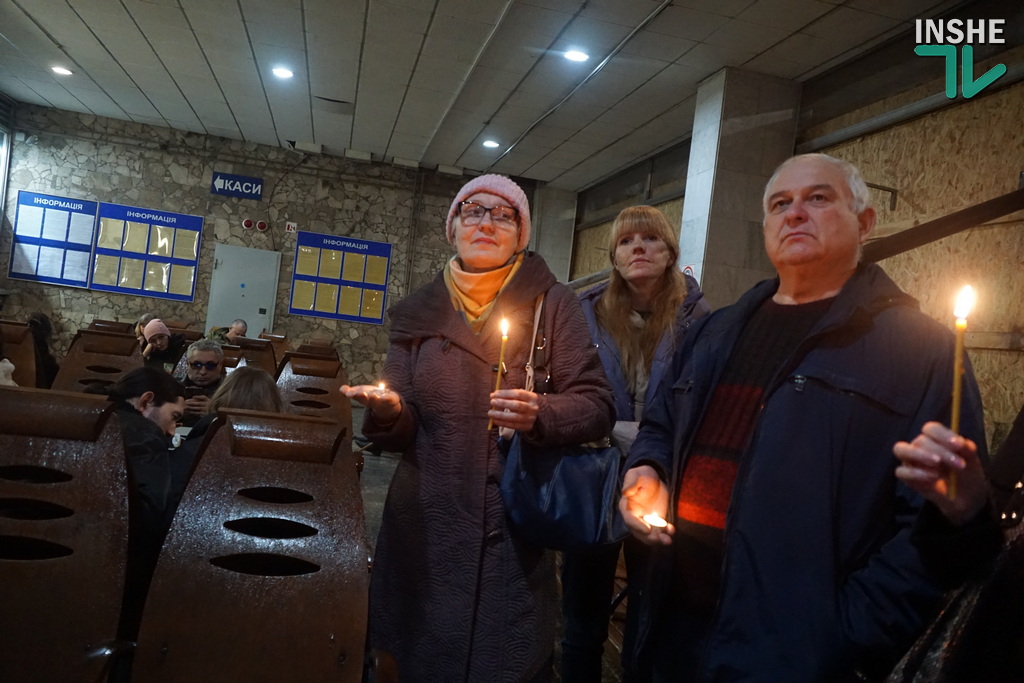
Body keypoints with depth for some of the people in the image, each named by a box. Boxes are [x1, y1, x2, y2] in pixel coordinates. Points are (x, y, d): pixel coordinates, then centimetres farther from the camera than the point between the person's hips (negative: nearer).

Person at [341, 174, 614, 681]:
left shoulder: (553, 304, -2)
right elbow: (402, 431, 6)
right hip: (424, 527, 3)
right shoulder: (419, 312, 6)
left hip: (513, 531, -2)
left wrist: (540, 414, -24)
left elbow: (597, 407, -5)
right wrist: (387, 412, -16)